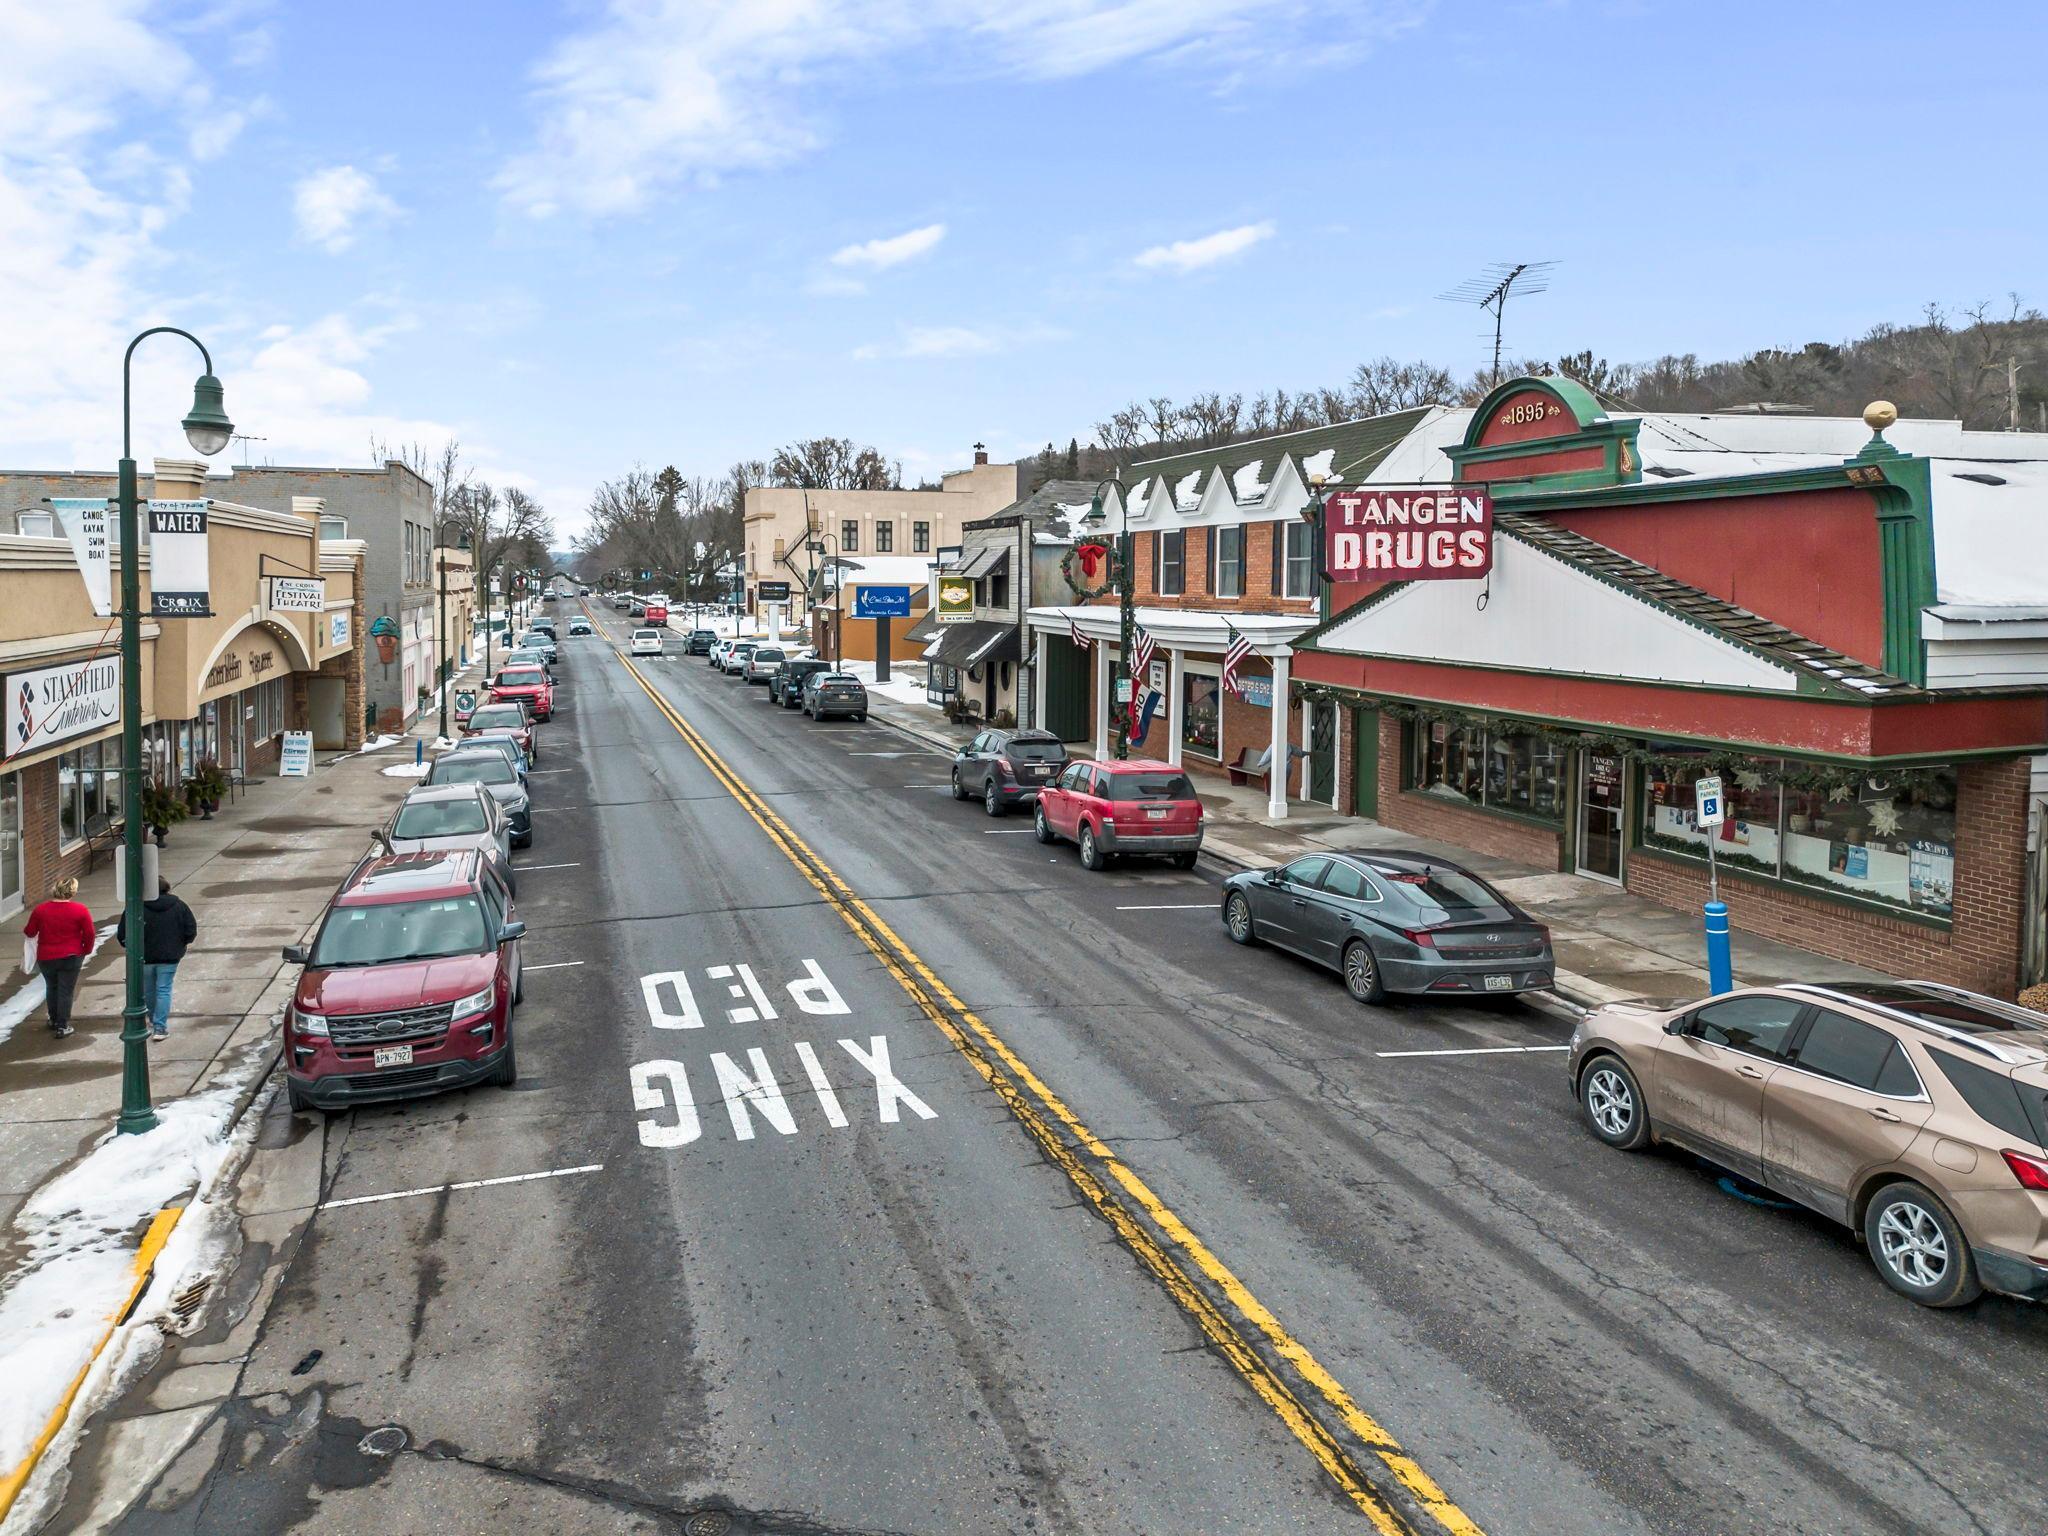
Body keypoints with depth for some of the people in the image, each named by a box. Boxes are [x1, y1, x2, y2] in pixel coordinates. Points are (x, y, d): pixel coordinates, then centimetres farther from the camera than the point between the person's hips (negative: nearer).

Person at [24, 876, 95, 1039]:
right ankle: (62, 1027, 6)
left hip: (45, 958, 2)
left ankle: (54, 1021, 33)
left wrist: (24, 930, 28)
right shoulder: (80, 910, -11)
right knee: (66, 992, 4)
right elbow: (89, 934, -8)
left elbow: (29, 932, 4)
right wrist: (86, 951, 8)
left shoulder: (41, 909, -5)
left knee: (51, 988, 22)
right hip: (71, 957, -2)